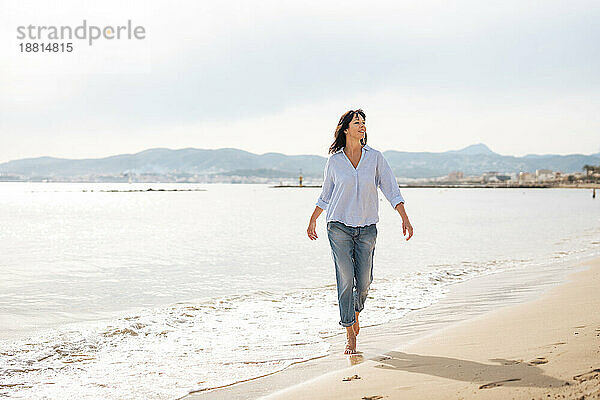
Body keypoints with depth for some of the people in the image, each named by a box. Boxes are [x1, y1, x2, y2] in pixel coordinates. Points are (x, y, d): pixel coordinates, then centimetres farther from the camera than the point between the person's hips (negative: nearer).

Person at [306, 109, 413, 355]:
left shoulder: (375, 157, 2)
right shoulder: (334, 161, 0)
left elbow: (391, 190, 1)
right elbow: (325, 195, 13)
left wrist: (405, 219, -6)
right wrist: (312, 221, 19)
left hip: (367, 227, 1)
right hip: (339, 226, -1)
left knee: (364, 281, 4)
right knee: (345, 279, -5)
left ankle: (355, 312, 37)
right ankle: (350, 336, 2)